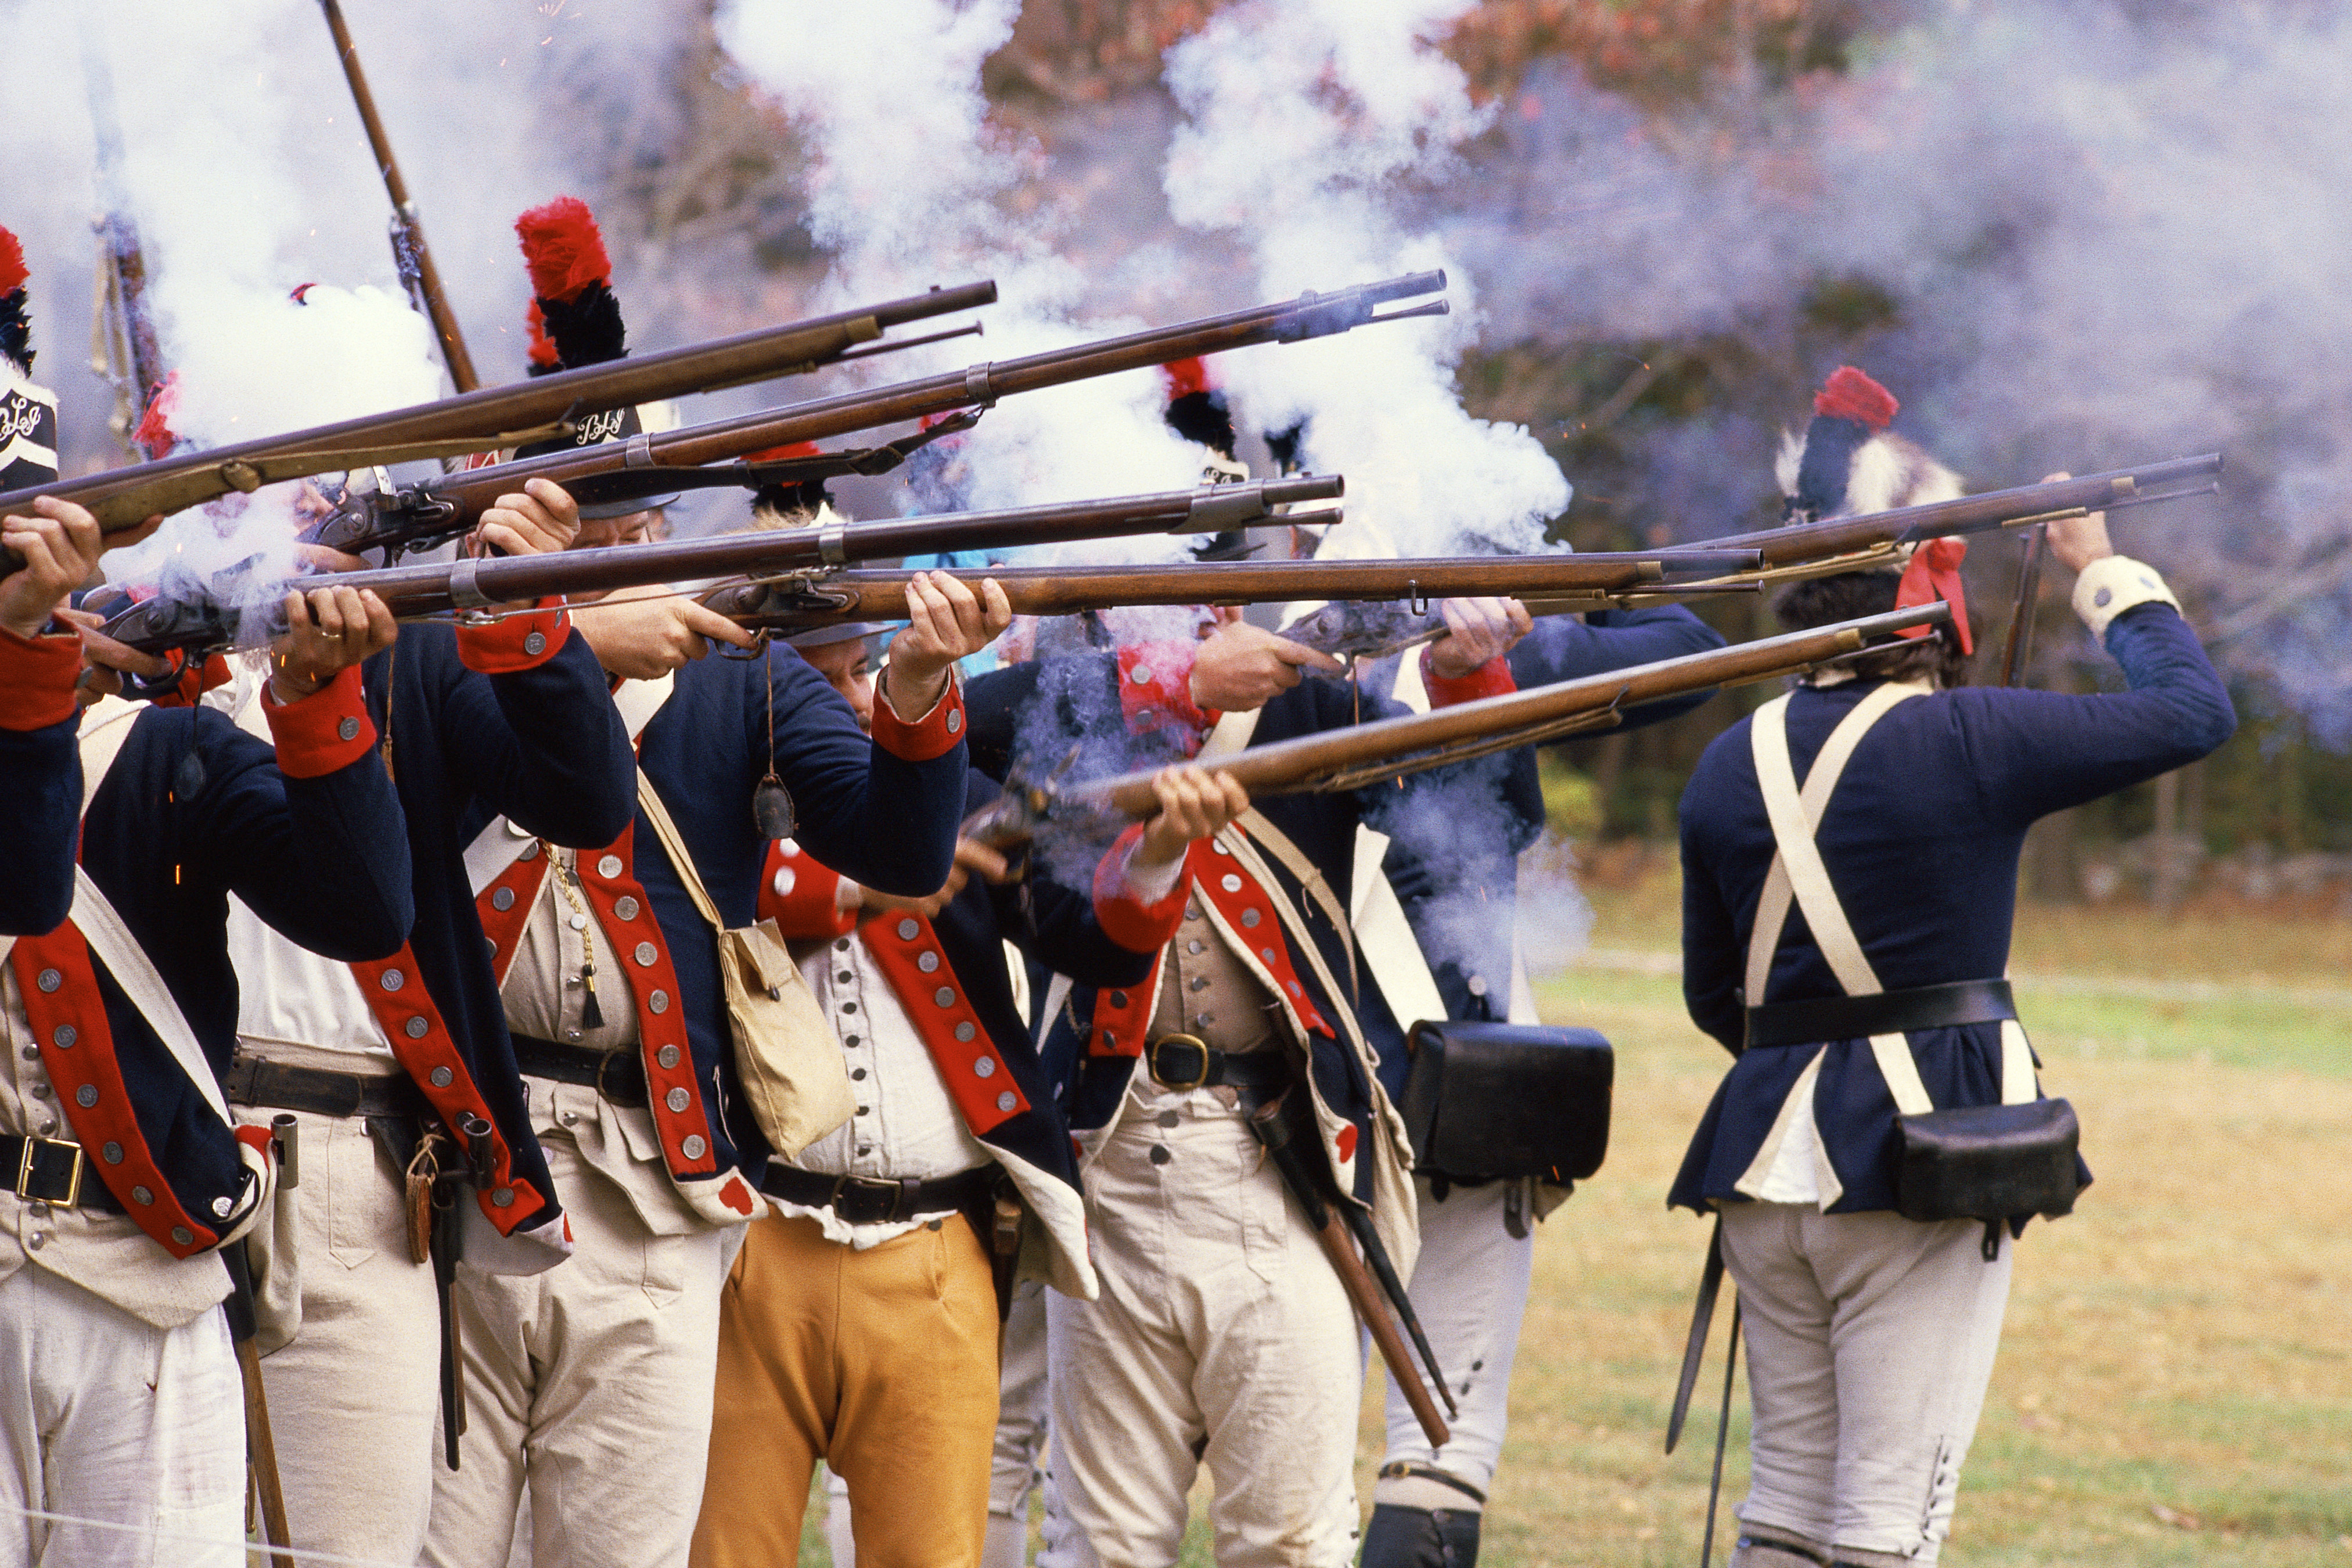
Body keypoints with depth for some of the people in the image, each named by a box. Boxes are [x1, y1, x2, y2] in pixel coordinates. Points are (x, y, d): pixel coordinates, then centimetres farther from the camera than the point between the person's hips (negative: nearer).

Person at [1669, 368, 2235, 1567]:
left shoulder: (1732, 763, 6)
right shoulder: (1969, 742, -10)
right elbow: (2193, 712, -2)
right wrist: (2105, 576, 12)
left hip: (1769, 1153, 5)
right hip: (1926, 1147, -5)